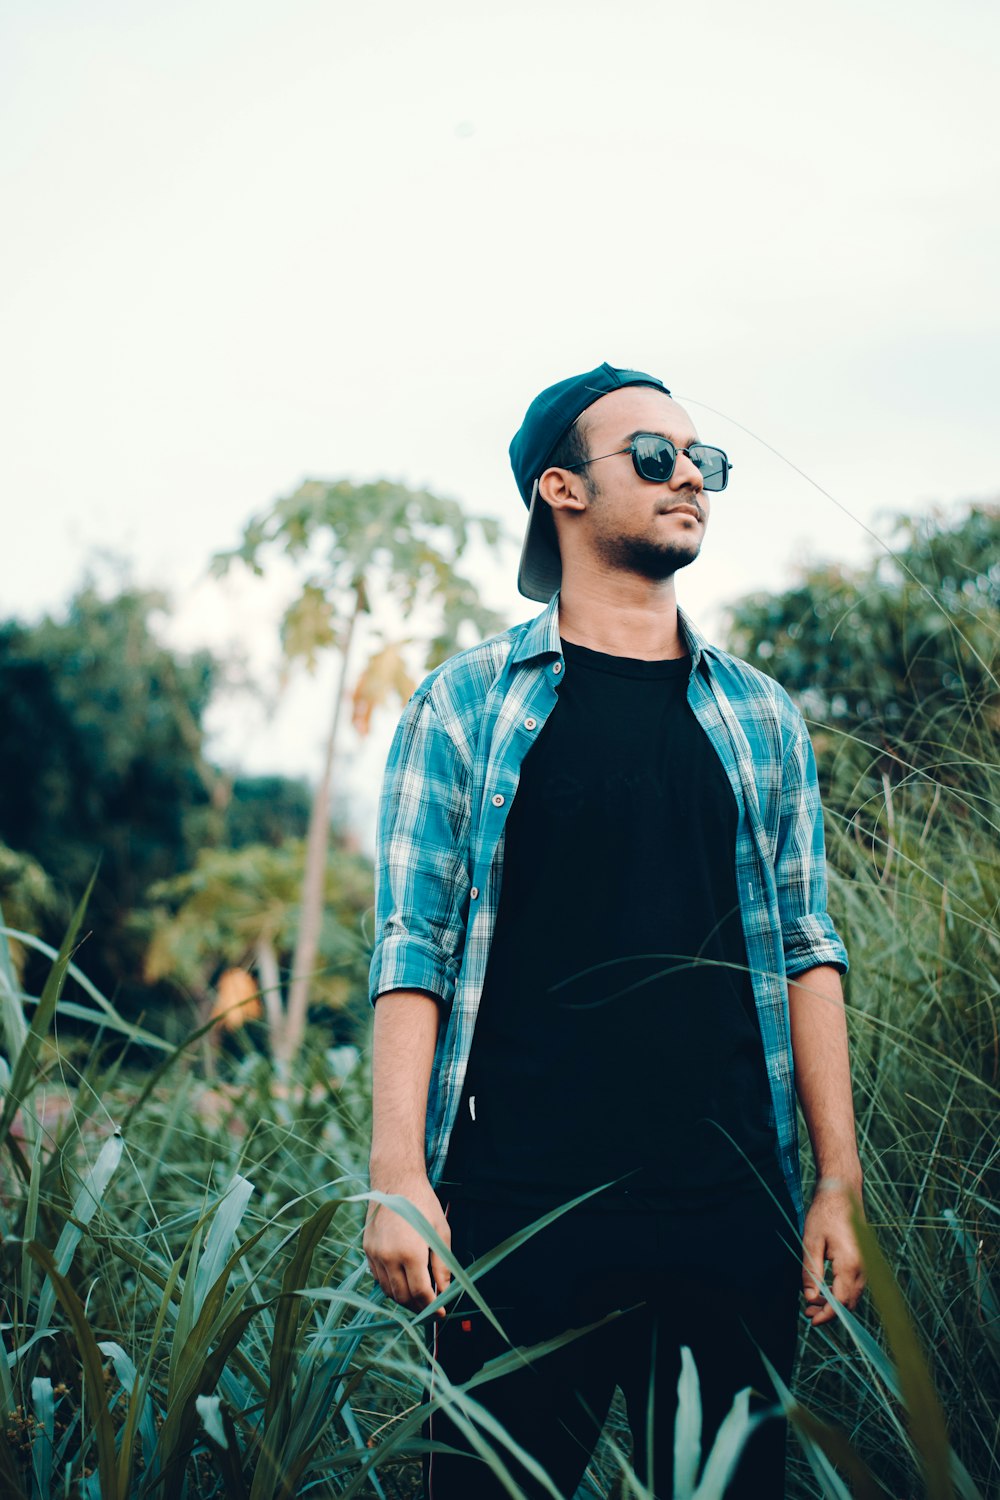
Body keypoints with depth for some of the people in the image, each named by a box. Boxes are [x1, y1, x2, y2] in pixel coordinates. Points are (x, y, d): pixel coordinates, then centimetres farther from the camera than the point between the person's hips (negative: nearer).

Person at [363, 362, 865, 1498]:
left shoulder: (758, 714, 12)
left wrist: (840, 1184, 6)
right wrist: (398, 1173, -10)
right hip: (518, 1205, -3)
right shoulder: (468, 703, 4)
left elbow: (804, 946, 11)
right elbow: (411, 943, -1)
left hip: (731, 1209, 3)